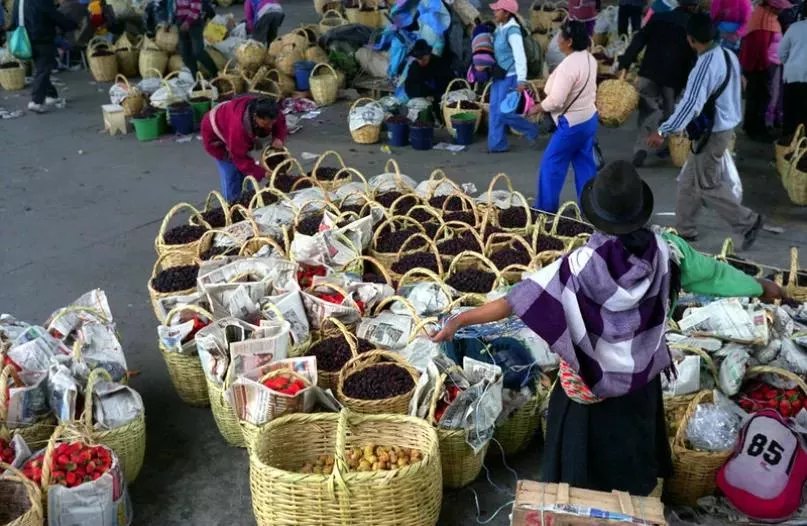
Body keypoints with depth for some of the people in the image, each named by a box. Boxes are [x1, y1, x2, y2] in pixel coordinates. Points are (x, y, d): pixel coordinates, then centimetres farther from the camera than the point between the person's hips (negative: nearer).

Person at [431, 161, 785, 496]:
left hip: (592, 382, -4)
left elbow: (520, 299, -30)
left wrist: (460, 320, -26)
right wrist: (763, 287, 17)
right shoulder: (664, 249, -17)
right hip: (642, 377, 4)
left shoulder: (583, 264, -28)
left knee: (585, 457, 17)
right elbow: (713, 272, -1)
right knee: (632, 455, 27)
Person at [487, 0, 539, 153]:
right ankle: (498, 144, 16)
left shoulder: (512, 31, -18)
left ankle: (531, 129, 14)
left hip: (510, 77, -9)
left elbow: (520, 56, -25)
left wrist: (522, 80, -30)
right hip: (498, 76, 9)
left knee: (503, 112, -6)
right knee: (495, 110, 8)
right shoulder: (499, 29, 8)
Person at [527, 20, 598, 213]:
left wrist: (536, 108, -7)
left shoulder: (568, 65, -25)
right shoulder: (589, 59, 4)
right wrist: (548, 87, 15)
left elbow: (555, 101, -25)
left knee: (551, 165, 3)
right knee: (585, 165, 15)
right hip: (589, 118, 9)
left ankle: (545, 208, 11)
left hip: (572, 123, -9)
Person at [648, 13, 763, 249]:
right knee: (689, 182, 17)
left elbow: (691, 103, -32)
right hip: (725, 126, 9)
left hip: (712, 132, -9)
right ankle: (684, 230, 26)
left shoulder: (706, 65, -25)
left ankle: (748, 222, 13)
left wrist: (663, 131, -34)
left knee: (708, 186, 5)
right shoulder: (728, 56, 4)